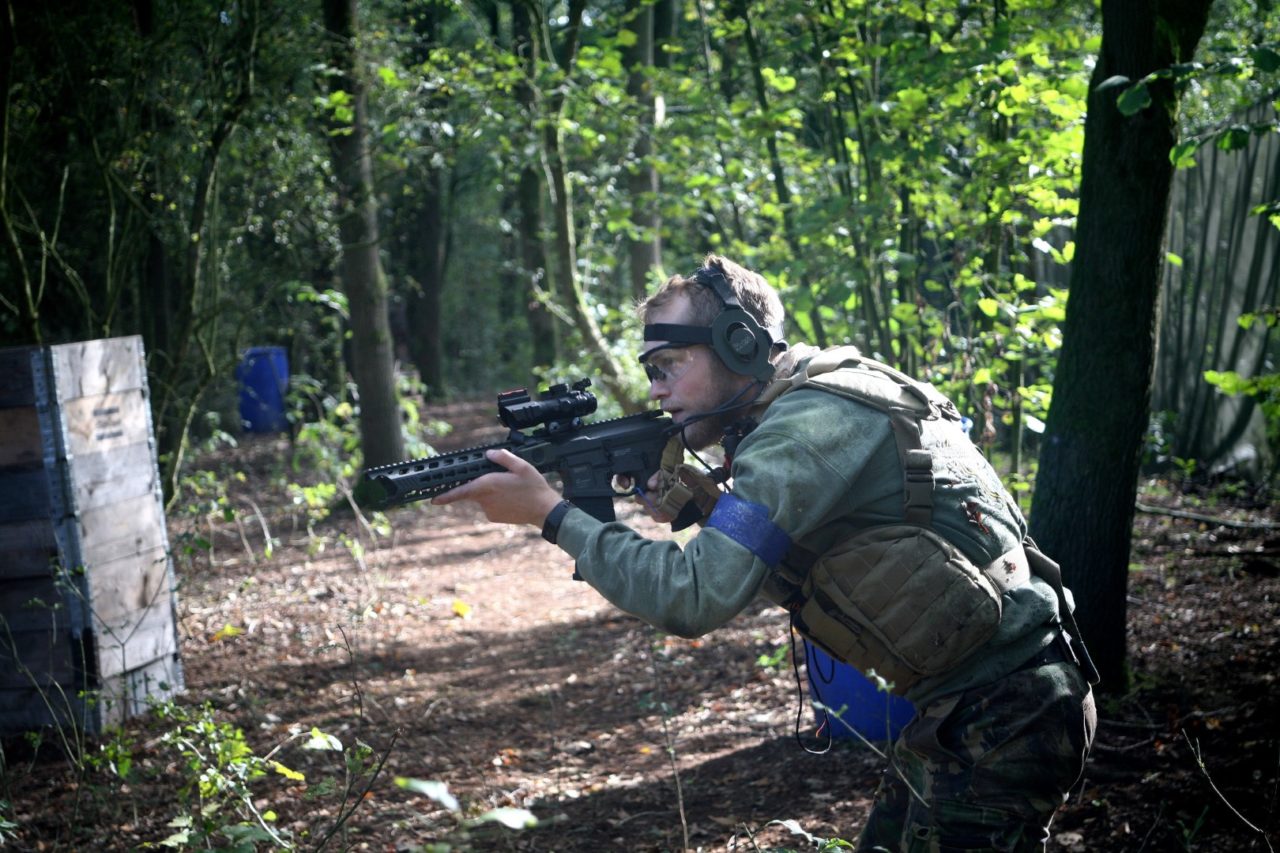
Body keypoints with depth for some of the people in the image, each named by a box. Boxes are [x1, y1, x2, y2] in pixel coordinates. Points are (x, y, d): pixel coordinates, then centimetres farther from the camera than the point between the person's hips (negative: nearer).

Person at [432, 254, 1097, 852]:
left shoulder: (807, 425, -19)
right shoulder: (796, 411, 11)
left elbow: (694, 598, -25)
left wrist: (552, 514, -16)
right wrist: (704, 502, -1)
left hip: (1004, 724, -10)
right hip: (958, 706, 10)